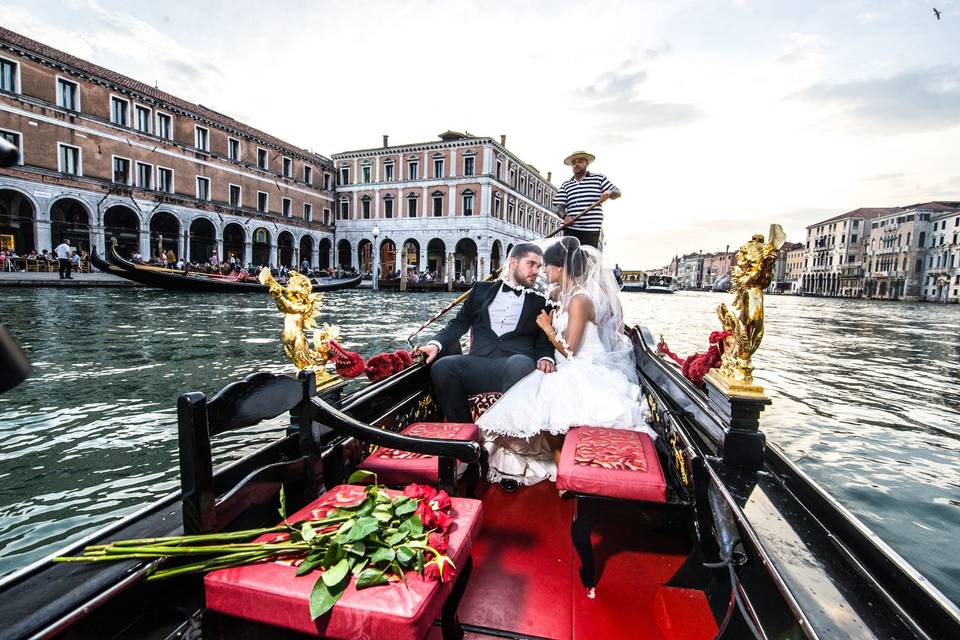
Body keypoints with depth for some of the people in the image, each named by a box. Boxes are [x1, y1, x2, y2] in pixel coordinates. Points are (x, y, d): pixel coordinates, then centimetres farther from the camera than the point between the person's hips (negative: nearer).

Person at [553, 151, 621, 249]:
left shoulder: (599, 179, 13)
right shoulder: (565, 186, 15)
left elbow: (617, 192, 11)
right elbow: (559, 205, 7)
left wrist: (609, 193, -13)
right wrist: (565, 216, -14)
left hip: (591, 231, -1)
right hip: (570, 230, 1)